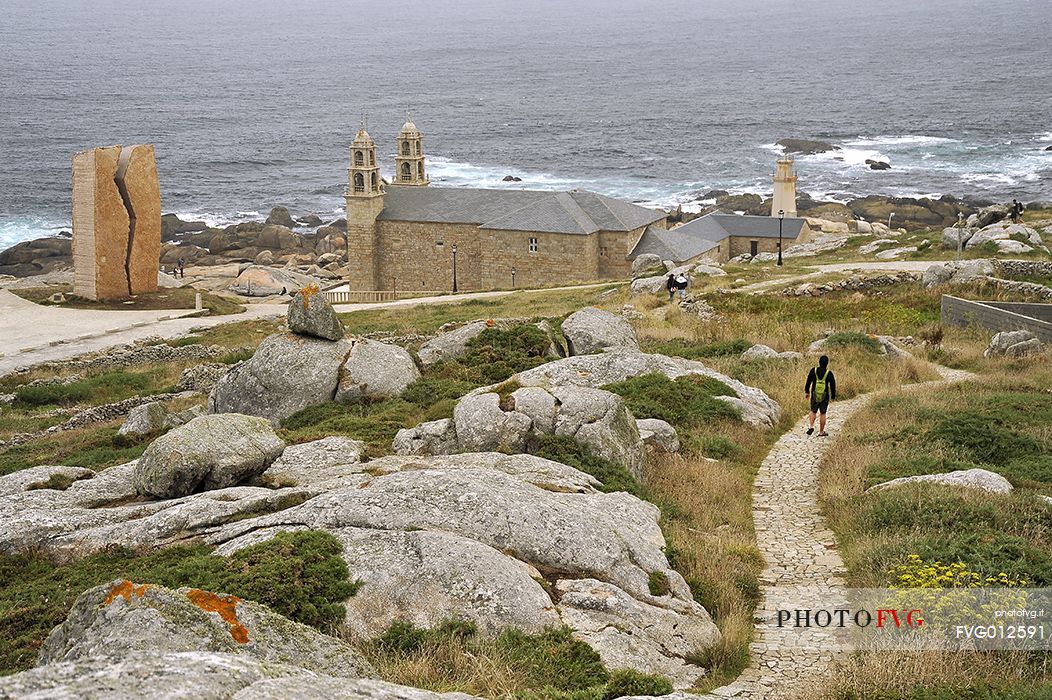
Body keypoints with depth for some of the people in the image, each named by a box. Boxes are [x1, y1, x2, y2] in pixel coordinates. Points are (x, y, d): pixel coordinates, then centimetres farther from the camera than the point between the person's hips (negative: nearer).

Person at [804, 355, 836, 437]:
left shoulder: (813, 371, -7)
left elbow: (808, 382, 0)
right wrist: (833, 396, 9)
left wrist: (806, 391, 14)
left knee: (813, 411, 19)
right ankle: (821, 432, 12)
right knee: (822, 414, 7)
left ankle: (811, 426, -3)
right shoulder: (829, 373, -11)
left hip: (814, 396, 1)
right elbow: (833, 386, -3)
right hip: (825, 397, -1)